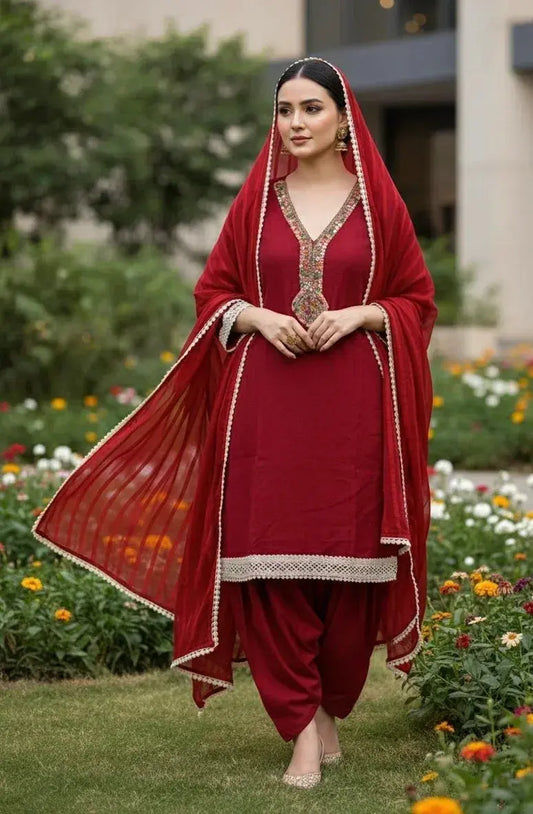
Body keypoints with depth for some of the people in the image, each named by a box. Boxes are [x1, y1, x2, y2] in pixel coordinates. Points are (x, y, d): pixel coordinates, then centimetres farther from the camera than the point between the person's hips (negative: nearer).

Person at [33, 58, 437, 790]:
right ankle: (302, 727, 0)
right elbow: (213, 292, 12)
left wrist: (358, 315, -10)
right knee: (271, 563, -6)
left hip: (353, 407, -1)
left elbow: (417, 300, 8)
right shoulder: (256, 200, 9)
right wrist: (259, 318, -7)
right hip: (266, 405, 1)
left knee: (349, 561, 1)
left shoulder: (378, 201, 5)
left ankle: (334, 706, 22)